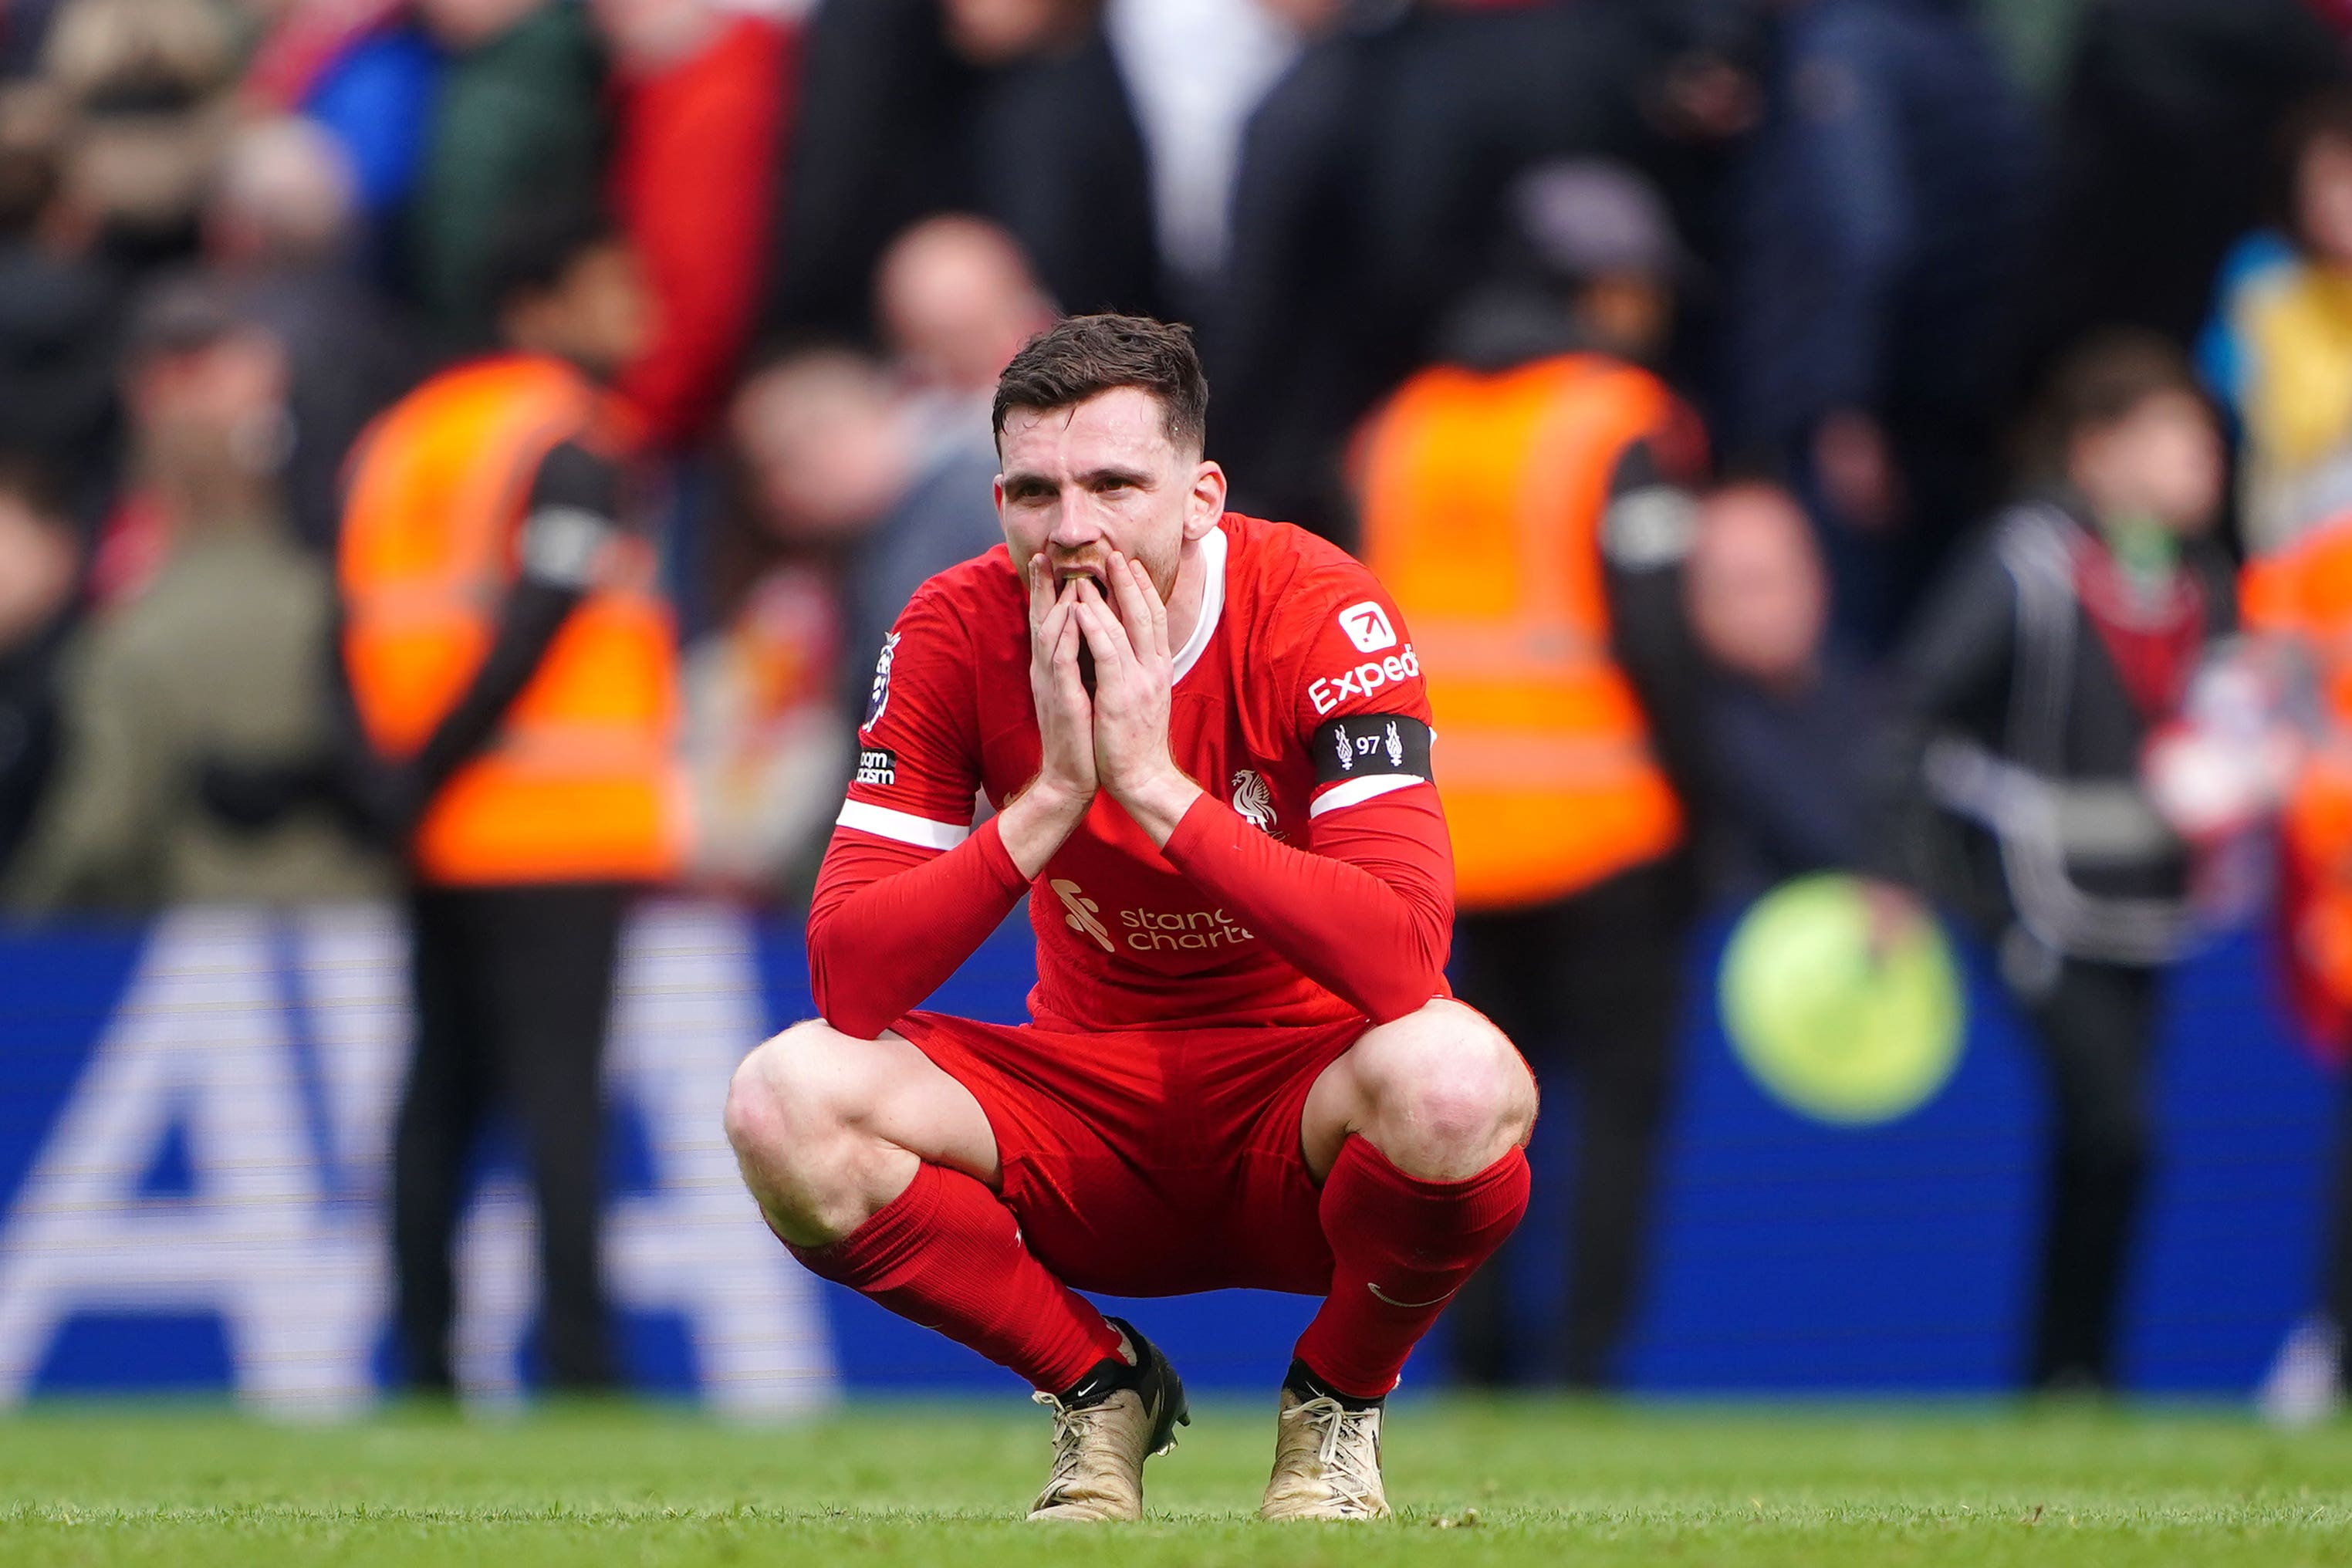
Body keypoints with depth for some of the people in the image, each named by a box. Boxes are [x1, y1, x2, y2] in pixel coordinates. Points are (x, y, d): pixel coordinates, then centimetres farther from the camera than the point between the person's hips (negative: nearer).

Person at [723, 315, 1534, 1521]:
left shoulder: (1317, 610, -18)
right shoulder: (957, 634, -11)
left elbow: (1405, 956, -32)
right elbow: (847, 980, -19)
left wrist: (1156, 784, -33)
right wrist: (1053, 797, -29)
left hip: (1299, 1118, -2)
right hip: (1089, 1108, 2)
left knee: (1458, 1082, -37)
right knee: (787, 1101, -24)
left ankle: (1338, 1402, -2)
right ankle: (1102, 1393, 2)